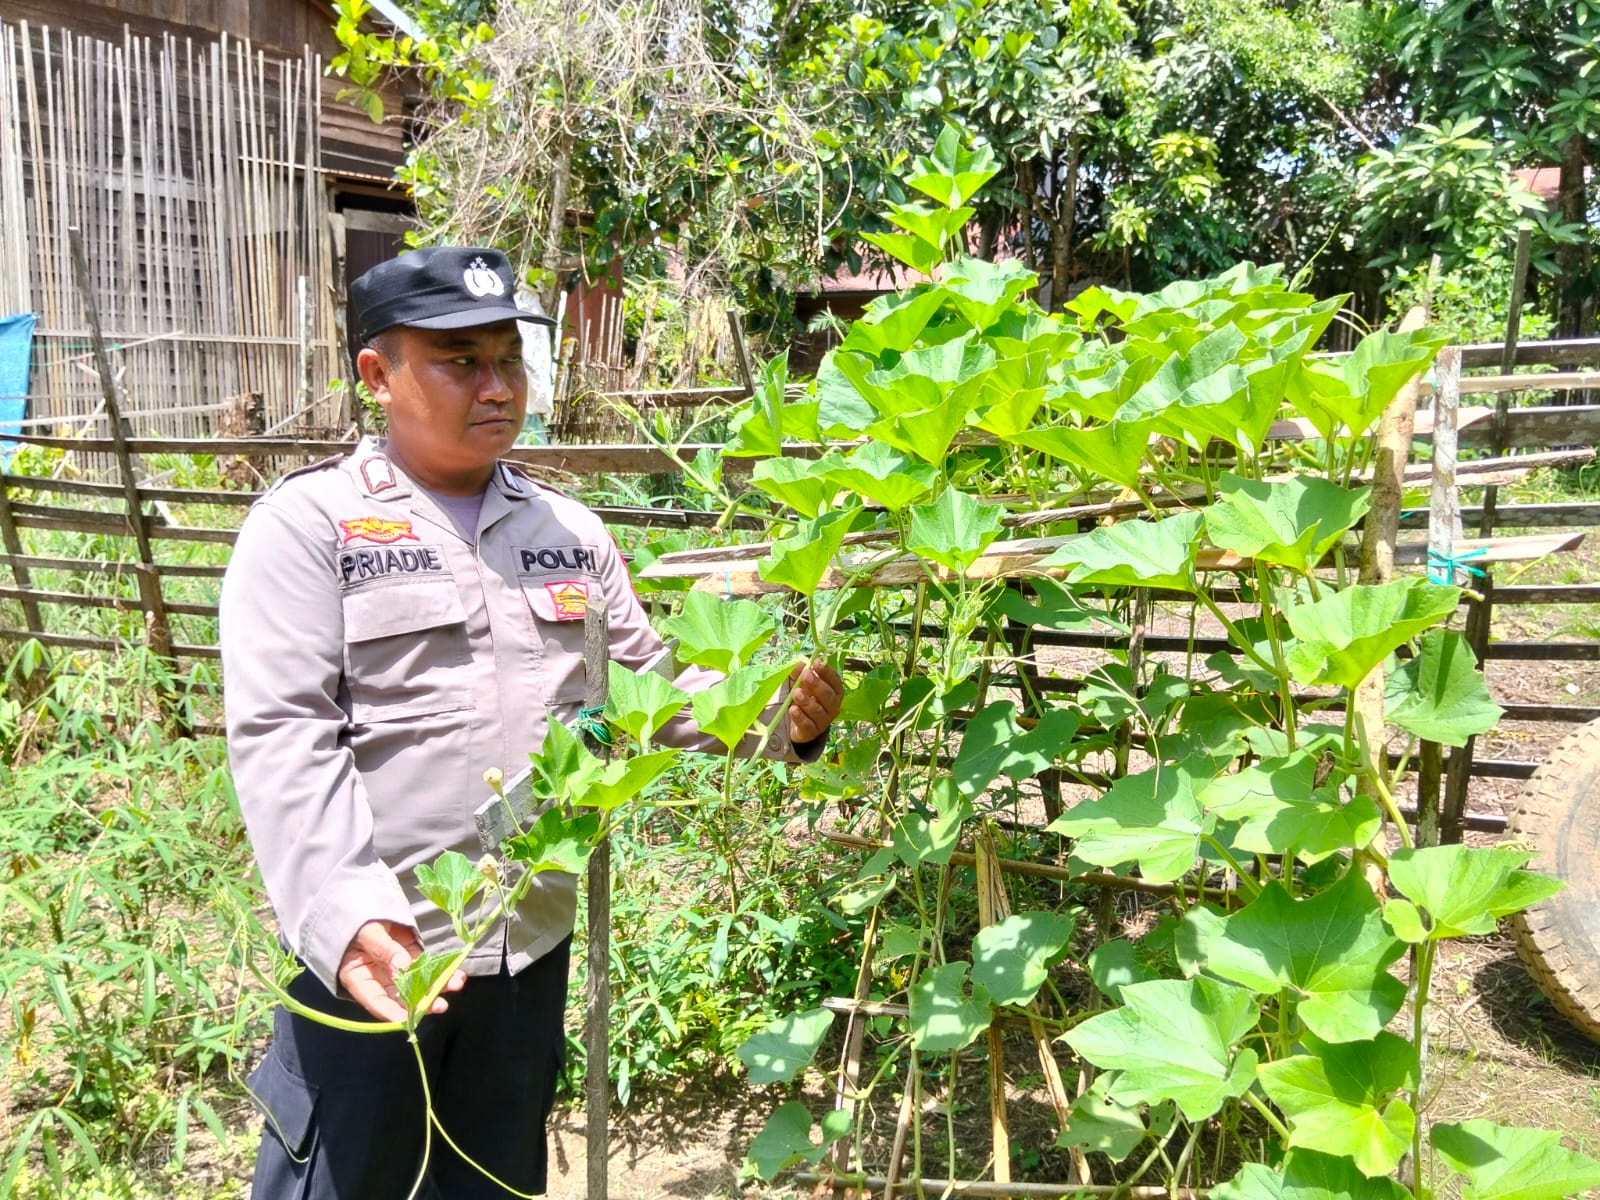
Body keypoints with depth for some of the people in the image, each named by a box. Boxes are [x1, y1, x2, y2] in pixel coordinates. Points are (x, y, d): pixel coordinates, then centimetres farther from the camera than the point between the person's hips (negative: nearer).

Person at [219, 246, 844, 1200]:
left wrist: (781, 715, -8)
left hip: (532, 946, 5)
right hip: (371, 954, -4)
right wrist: (347, 915, -29)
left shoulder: (570, 532, 9)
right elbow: (283, 738, -16)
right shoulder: (308, 524, -7)